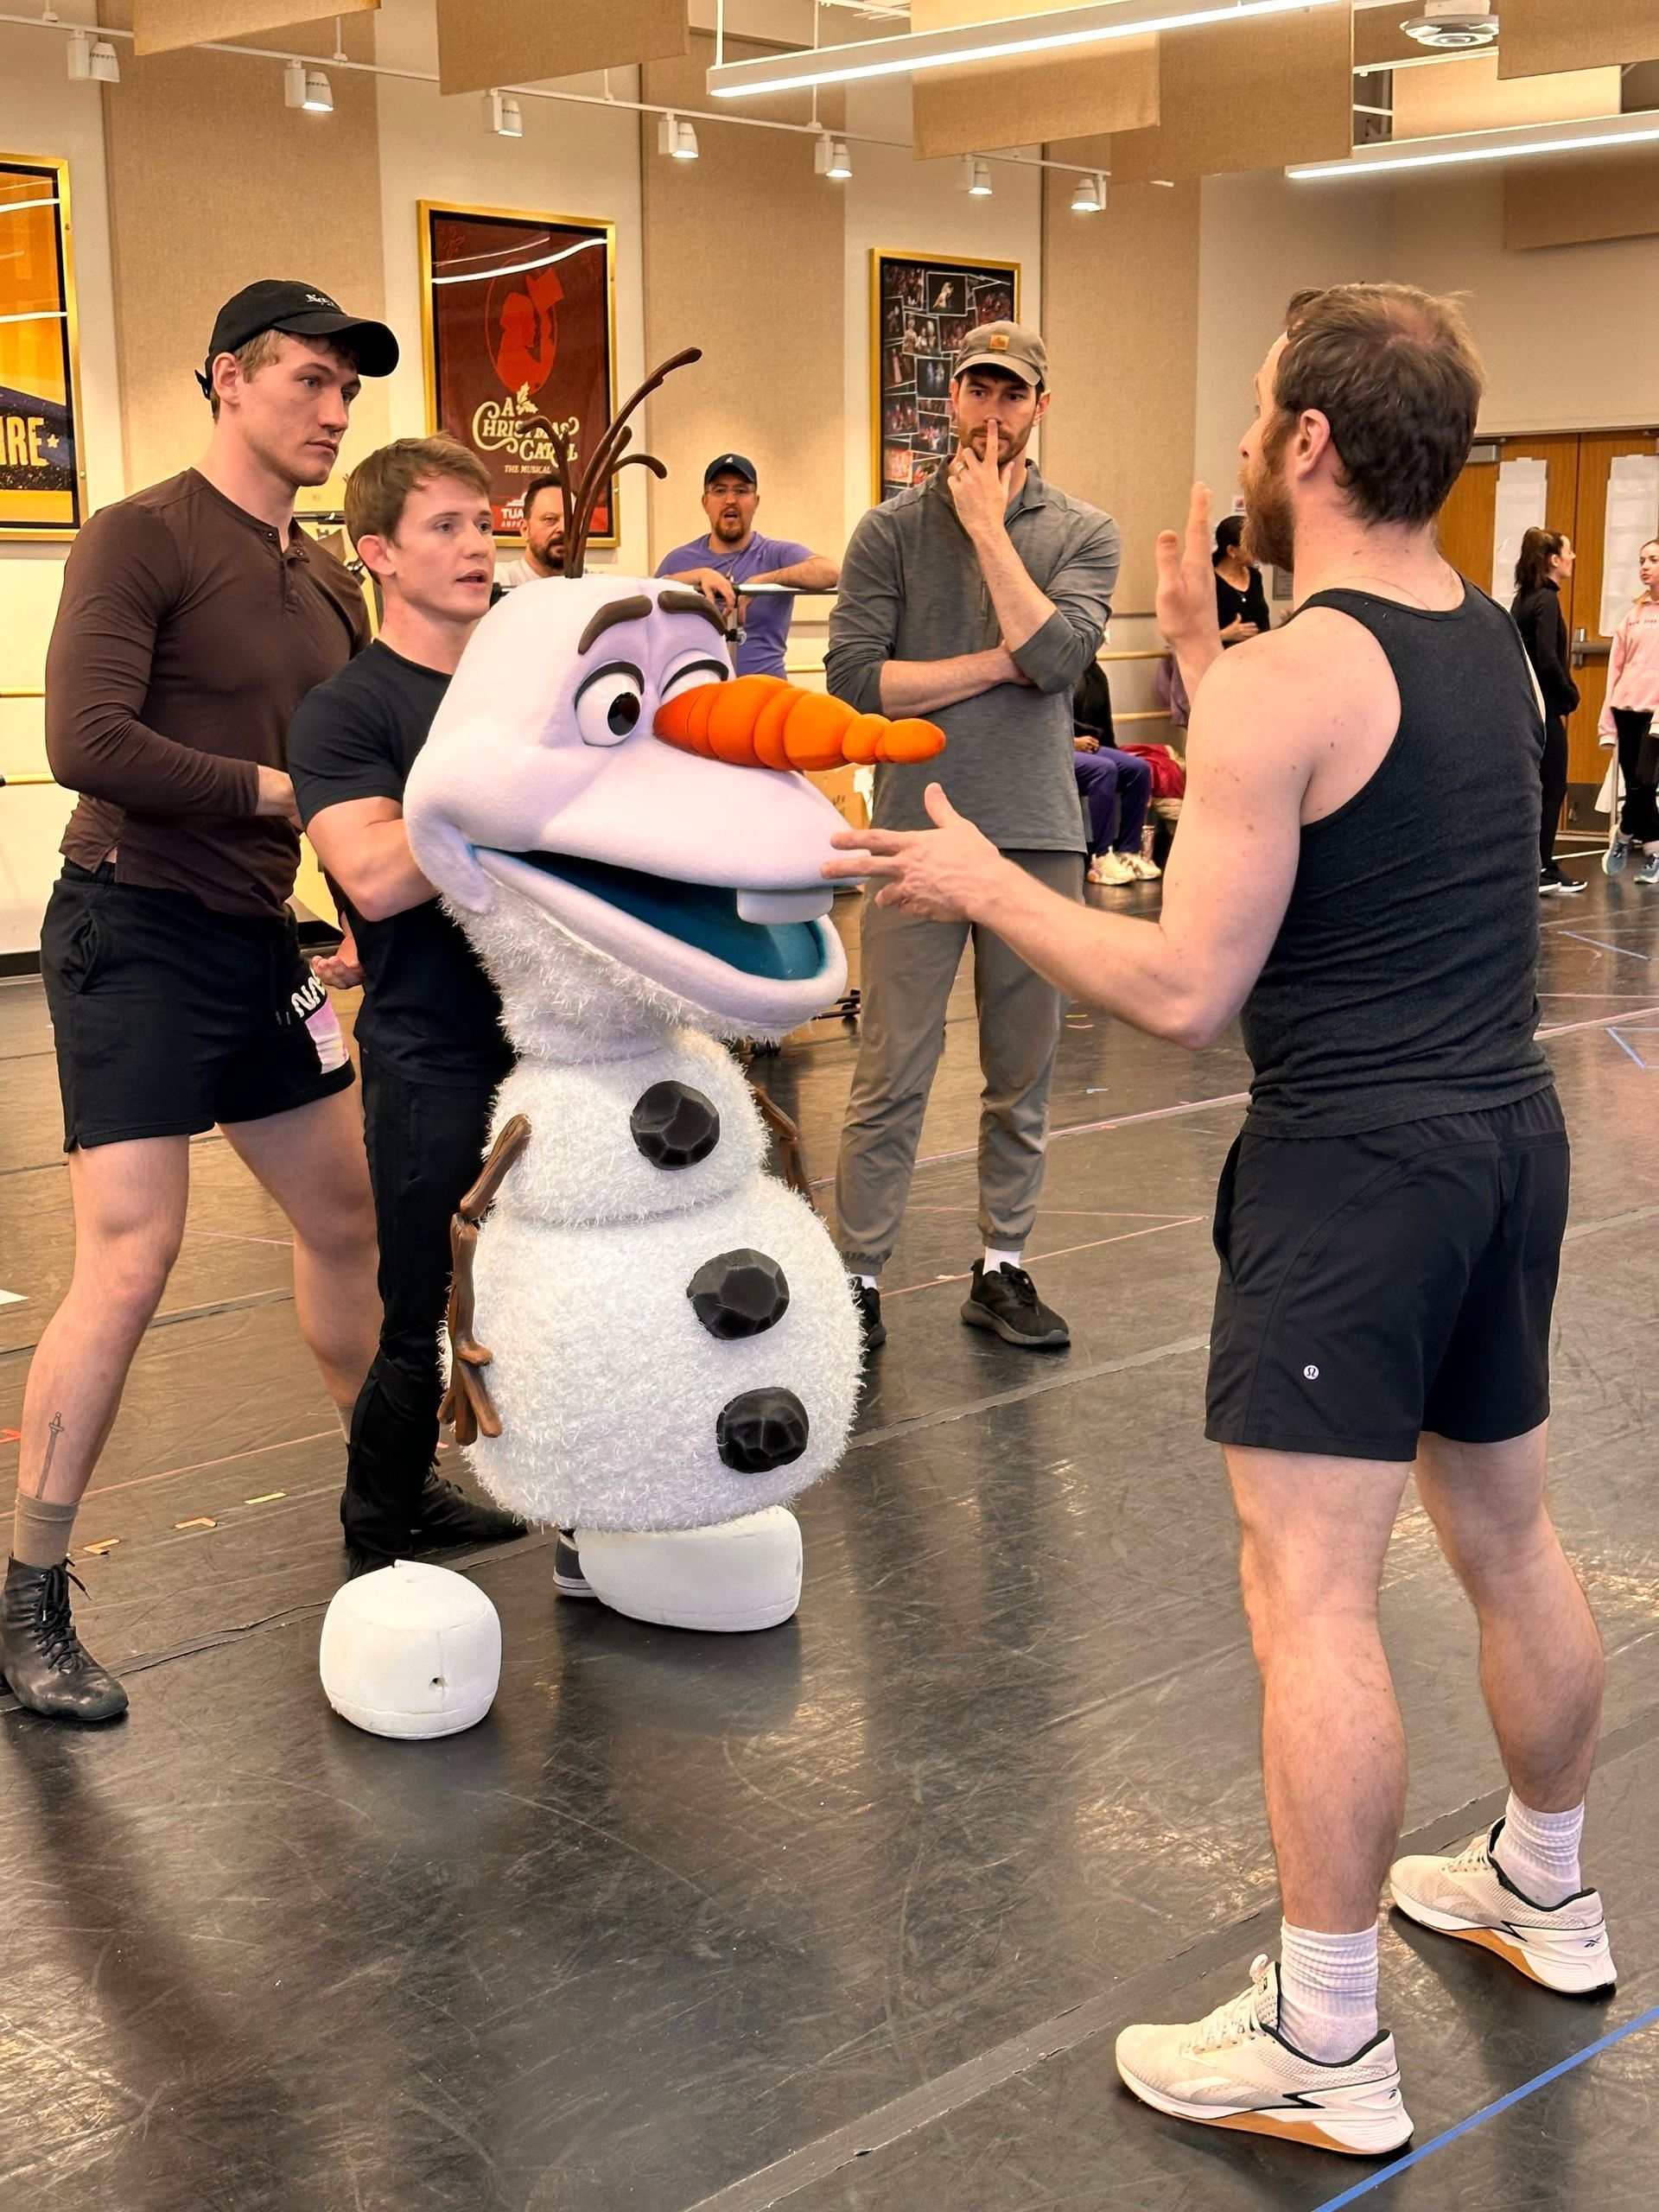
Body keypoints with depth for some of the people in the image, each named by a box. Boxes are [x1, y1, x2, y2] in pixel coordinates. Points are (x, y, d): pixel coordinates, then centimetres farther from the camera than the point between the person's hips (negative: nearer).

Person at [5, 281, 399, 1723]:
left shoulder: (329, 584, 12)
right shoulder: (142, 539, -10)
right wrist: (281, 788, -17)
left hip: (258, 944, 8)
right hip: (137, 938, -8)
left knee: (350, 1217, 15)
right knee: (128, 1267, -12)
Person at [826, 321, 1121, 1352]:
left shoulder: (1084, 534, 7)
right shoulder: (891, 531, 4)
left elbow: (1056, 655, -12)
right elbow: (855, 680, -7)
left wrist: (988, 525, -7)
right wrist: (998, 663, -8)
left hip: (1039, 838, 2)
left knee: (1023, 1077, 10)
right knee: (893, 1079, -1)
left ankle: (1002, 1268, 22)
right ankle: (860, 1278, 8)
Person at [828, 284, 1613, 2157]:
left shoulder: (1284, 682, -17)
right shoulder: (1493, 648, 9)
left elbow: (1185, 991, -18)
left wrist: (980, 886, -6)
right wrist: (1199, 657, 19)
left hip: (1359, 1163, -9)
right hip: (1509, 1137, 9)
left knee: (1308, 1594, -4)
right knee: (1507, 1538, 22)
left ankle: (1327, 2054, 5)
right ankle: (1544, 1891, 41)